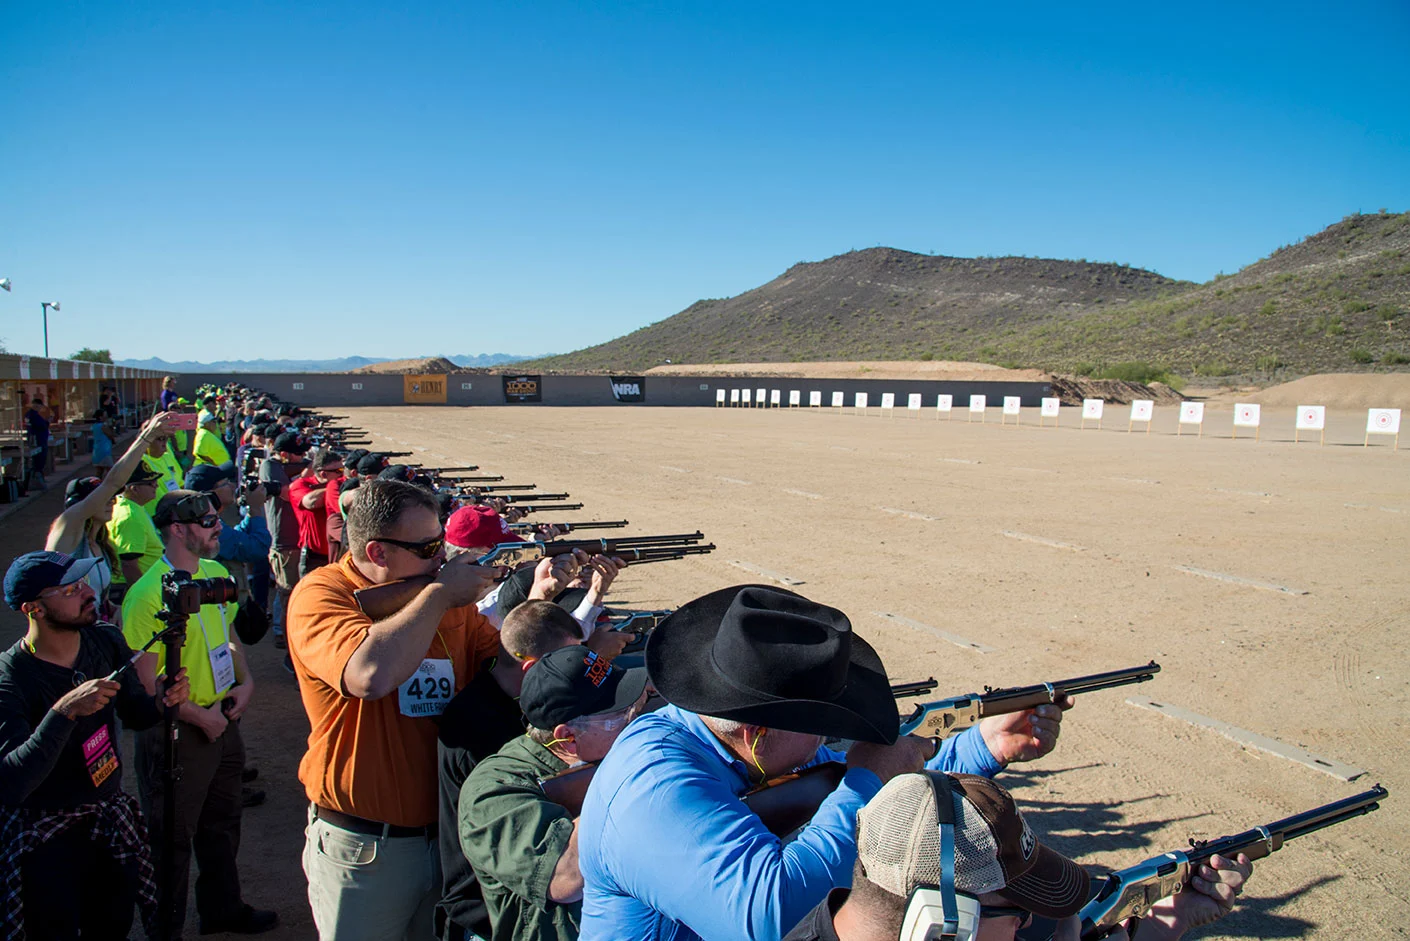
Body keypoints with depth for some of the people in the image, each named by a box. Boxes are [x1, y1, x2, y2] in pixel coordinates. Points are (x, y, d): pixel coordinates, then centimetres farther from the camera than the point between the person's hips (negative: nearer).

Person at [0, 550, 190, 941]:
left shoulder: (106, 641, -6)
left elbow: (133, 714, 8)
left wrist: (163, 702, -14)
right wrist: (63, 712, -42)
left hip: (111, 820, 5)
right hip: (45, 841, -5)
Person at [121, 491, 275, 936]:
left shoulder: (217, 574, 2)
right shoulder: (147, 595, -23)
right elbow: (144, 684, -21)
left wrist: (245, 682, 2)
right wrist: (201, 717, -15)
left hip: (222, 721, 8)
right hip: (176, 732, -8)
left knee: (222, 824, 24)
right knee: (172, 838, 11)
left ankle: (222, 909, 44)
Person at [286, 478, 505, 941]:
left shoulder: (447, 598, 2)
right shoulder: (320, 594, -16)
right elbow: (371, 675, -35)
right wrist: (439, 594, -23)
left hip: (450, 831, 5)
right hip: (363, 850, -5)